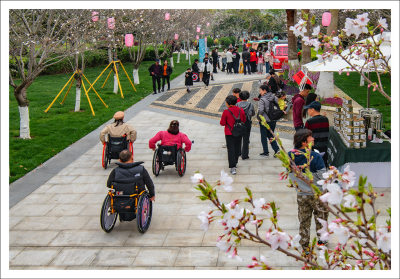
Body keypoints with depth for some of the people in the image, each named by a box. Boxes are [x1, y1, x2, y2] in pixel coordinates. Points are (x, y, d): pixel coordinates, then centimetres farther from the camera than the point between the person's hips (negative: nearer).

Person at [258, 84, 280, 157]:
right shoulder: (273, 97, 1)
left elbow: (261, 110, -24)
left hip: (264, 121, -6)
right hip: (273, 120, 6)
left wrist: (259, 116, -5)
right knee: (270, 135, 18)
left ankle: (265, 152, 13)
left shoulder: (262, 100, -17)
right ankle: (276, 149, 4)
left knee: (264, 136, 8)